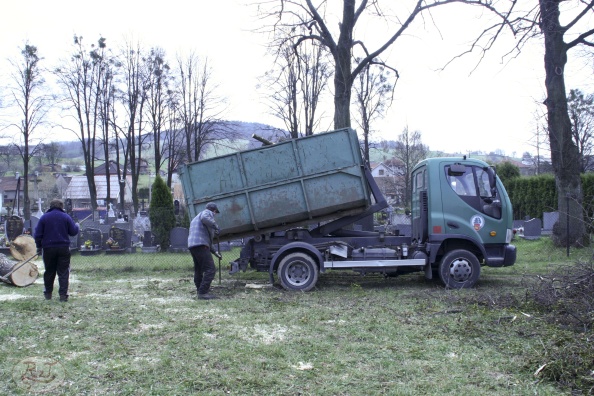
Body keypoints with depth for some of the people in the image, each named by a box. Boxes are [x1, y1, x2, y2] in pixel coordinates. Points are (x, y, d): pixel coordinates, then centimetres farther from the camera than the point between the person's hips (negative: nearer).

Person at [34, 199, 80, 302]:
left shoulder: (44, 217, 2)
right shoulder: (66, 217, -1)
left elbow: (38, 234, 2)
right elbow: (73, 232, 0)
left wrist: (39, 247, 14)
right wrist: (76, 226, 22)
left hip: (48, 248, 1)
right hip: (63, 248, -1)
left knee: (49, 272, 15)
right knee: (63, 272, 0)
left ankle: (48, 293, 24)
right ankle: (63, 295, -7)